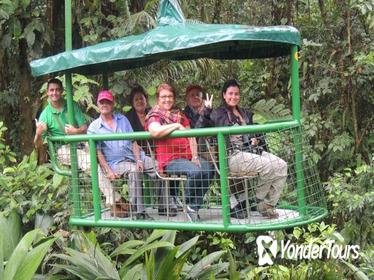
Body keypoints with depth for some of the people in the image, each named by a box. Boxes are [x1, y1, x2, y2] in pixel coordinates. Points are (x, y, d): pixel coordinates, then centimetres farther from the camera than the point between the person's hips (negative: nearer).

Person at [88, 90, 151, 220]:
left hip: (132, 157, 4)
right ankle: (138, 211, -33)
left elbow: (133, 141, 9)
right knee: (134, 171, -36)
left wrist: (138, 160, -7)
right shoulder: (94, 127, 6)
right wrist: (108, 171, -14)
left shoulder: (123, 119, 16)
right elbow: (98, 152, -1)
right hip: (115, 163, -4)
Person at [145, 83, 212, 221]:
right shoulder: (154, 116, 7)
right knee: (195, 171, -31)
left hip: (188, 156, 5)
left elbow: (191, 137, 15)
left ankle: (195, 207, -10)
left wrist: (195, 156, 1)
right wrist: (177, 125, -10)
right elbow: (155, 131, -18)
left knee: (207, 168, -24)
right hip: (169, 159, -5)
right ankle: (189, 204, -7)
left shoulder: (180, 115, 25)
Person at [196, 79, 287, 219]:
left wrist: (256, 139, 9)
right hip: (233, 156, -7)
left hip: (251, 151, 7)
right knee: (268, 165, -28)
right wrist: (206, 111, -17)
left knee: (281, 165, -13)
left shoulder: (245, 113, 24)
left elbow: (253, 133, 31)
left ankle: (268, 205, -6)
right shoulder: (218, 114, 4)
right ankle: (259, 201, -6)